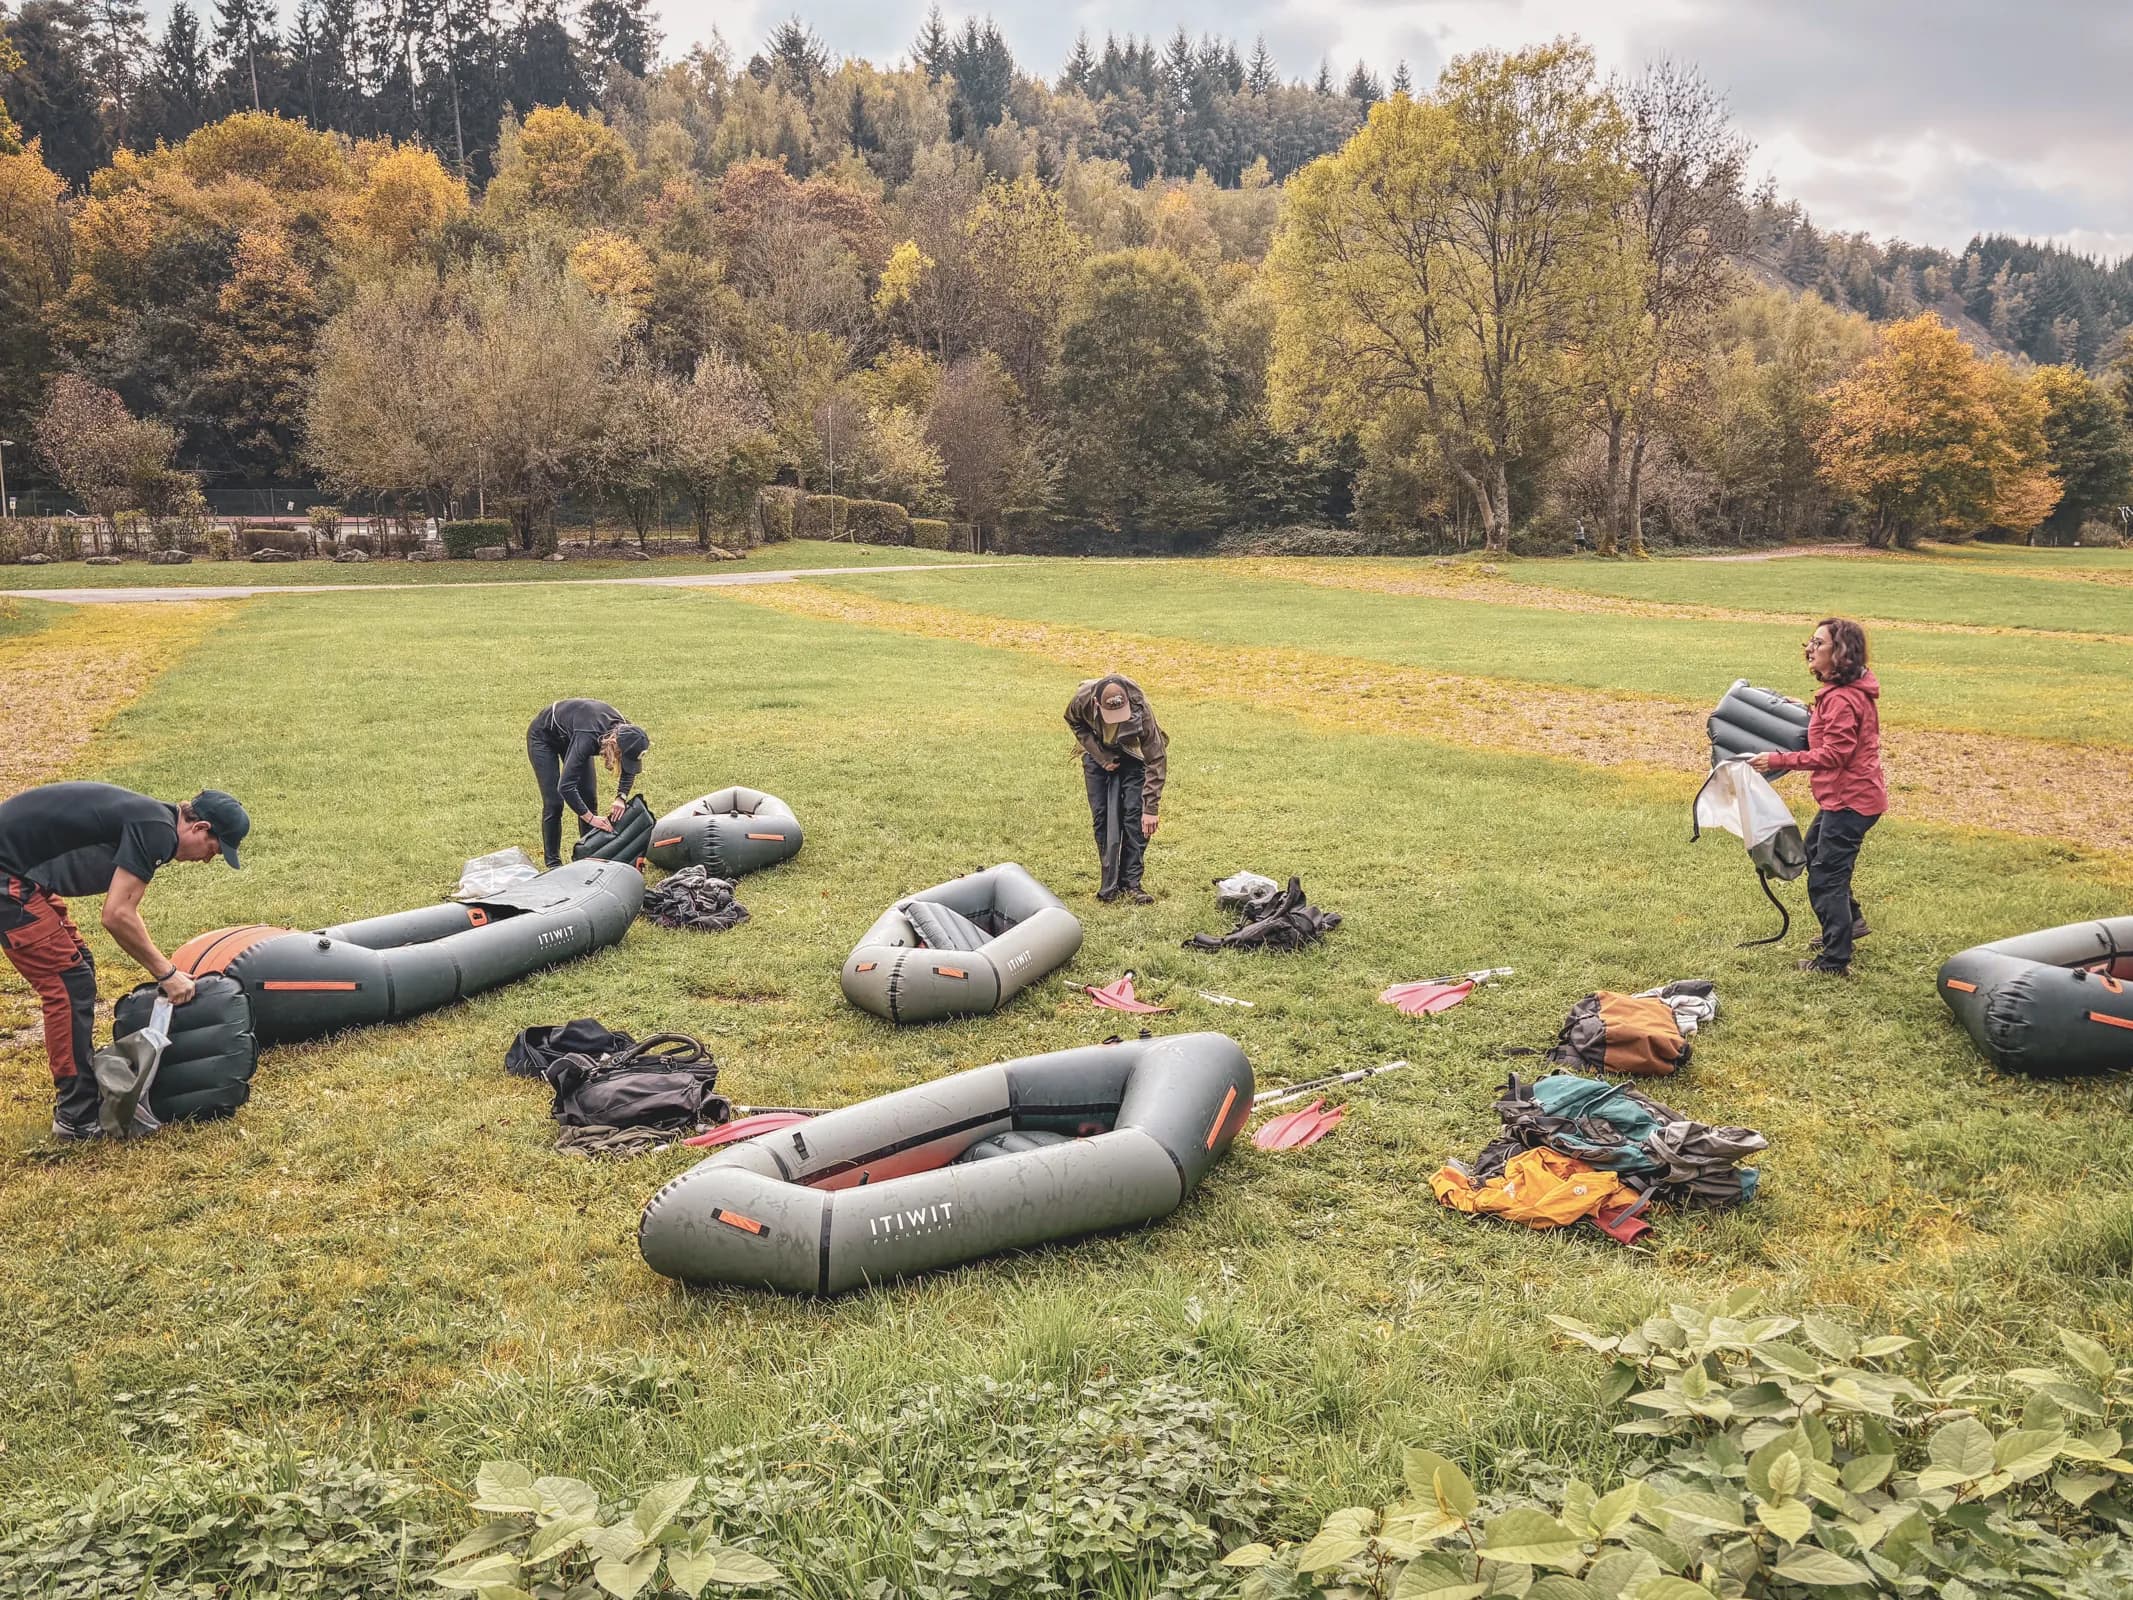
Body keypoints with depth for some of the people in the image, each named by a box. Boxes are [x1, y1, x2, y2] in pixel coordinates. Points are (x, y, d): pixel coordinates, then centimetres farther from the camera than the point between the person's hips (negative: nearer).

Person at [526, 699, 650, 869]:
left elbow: (629, 770, -8)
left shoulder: (623, 730, -27)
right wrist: (591, 818, -43)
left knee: (589, 798, 1)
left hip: (569, 738, 6)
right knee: (554, 802, -8)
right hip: (543, 737, -6)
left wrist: (621, 797, -25)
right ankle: (553, 862, 3)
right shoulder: (588, 737, -44)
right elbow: (565, 786, -45)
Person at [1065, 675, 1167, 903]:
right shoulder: (1082, 700, -32)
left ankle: (1131, 882, -4)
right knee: (1102, 817, -4)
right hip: (1098, 754, 2)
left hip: (1132, 756, -2)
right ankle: (1109, 882, 4)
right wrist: (1100, 756, -14)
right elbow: (1074, 722, -5)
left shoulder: (1141, 712, -38)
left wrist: (1150, 809, -33)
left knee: (1135, 815, -12)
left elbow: (1156, 760, -31)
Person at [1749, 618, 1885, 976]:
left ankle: (1835, 961, 4)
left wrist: (1778, 760, -28)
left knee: (1826, 876, -4)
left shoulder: (1842, 699, -23)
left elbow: (1833, 755, -27)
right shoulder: (1851, 690, 10)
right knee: (1813, 854, 27)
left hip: (1849, 799, -11)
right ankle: (1850, 921, 41)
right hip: (1846, 795, 11)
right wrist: (1812, 712, 11)